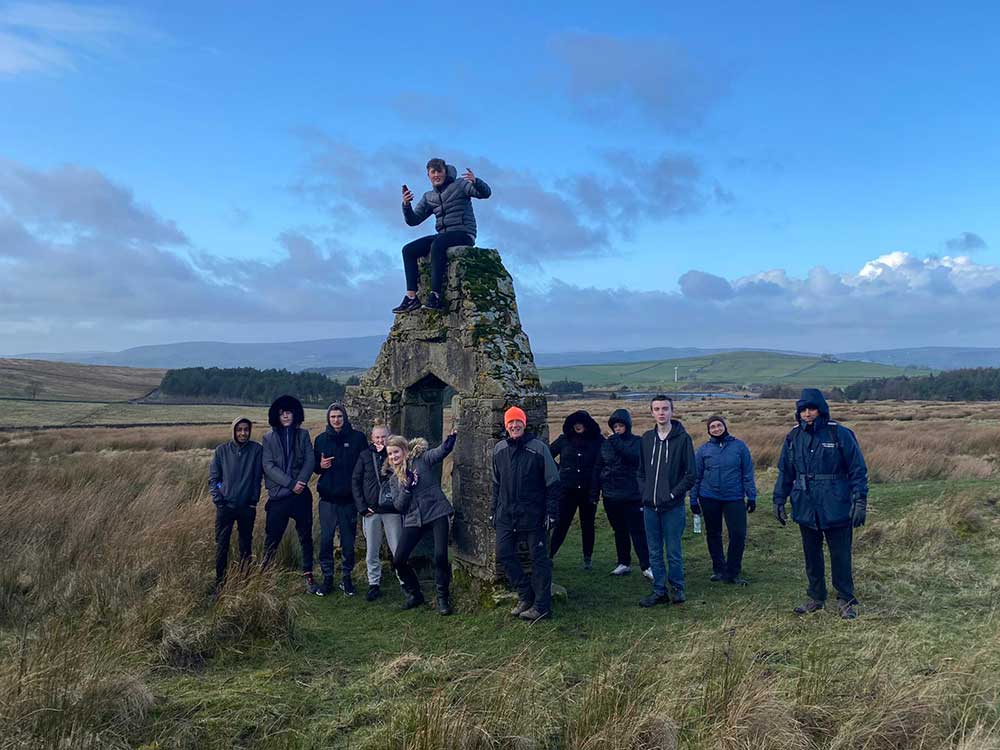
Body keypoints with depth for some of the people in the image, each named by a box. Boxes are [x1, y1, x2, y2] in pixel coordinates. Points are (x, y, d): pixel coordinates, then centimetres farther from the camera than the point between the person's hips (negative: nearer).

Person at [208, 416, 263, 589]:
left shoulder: (256, 449, -2)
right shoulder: (222, 450, 0)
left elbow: (257, 477, -1)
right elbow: (213, 477, 4)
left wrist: (254, 501, -3)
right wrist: (217, 499, -5)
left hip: (247, 507, 0)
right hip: (225, 506, 0)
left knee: (246, 544, 9)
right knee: (221, 545, 2)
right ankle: (220, 584, 13)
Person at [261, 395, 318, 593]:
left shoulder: (303, 435, 9)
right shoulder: (269, 438, 5)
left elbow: (310, 461, 1)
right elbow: (268, 466, -5)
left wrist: (300, 482, -15)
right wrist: (290, 483, -15)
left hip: (301, 494, 1)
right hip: (278, 495, -1)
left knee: (305, 537, 7)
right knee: (272, 538, 2)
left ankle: (308, 576, 15)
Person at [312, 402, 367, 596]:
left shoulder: (357, 437, 0)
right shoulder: (321, 439, 7)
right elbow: (313, 465, 15)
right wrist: (320, 466, -9)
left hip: (349, 499, -1)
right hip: (327, 499, 1)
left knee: (348, 541, 5)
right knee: (325, 540, 1)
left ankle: (346, 577, 19)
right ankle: (327, 578, 14)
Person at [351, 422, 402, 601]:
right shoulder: (365, 456, 4)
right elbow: (355, 481, 3)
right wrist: (362, 507, -3)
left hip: (392, 510, -2)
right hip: (371, 511, 2)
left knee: (398, 550, 2)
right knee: (371, 552, 9)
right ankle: (374, 585, 20)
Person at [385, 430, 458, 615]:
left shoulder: (421, 459, 1)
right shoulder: (393, 479, 14)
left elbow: (443, 450, -15)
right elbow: (398, 506, 5)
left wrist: (451, 437, -36)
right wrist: (407, 488, -12)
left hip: (437, 513, -5)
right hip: (413, 520, 5)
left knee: (440, 556, -15)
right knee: (398, 560, 0)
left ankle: (443, 598, 6)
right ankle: (414, 594, 23)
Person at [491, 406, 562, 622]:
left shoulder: (538, 448, -8)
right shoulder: (499, 449, 7)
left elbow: (552, 482, -6)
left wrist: (552, 512, -10)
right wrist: (494, 510, 14)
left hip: (533, 515, -5)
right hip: (506, 515, 5)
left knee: (539, 558, 2)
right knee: (503, 554, 3)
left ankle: (542, 606, 11)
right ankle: (525, 595, 20)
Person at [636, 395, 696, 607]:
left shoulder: (682, 438, -5)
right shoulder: (647, 438, 9)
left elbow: (690, 475, -6)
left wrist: (673, 494, -11)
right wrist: (645, 492, 2)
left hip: (673, 507, -4)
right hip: (650, 506, 4)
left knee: (673, 552, 3)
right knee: (655, 553, 10)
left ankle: (677, 588, 21)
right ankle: (660, 591, 20)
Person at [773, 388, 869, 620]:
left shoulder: (840, 434, -9)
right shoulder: (793, 437, 3)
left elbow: (858, 470, -6)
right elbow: (785, 472, 12)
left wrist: (860, 501, -11)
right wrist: (779, 500, 9)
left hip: (836, 508, -4)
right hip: (806, 509, 4)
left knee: (841, 556, 5)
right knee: (811, 556, 14)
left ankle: (846, 600, 21)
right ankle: (816, 597, 29)